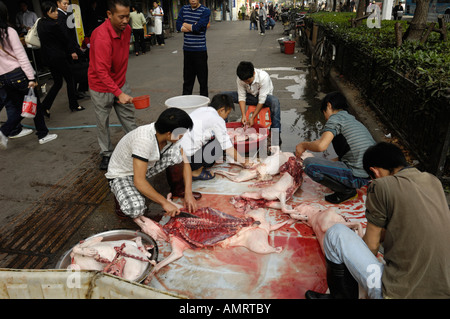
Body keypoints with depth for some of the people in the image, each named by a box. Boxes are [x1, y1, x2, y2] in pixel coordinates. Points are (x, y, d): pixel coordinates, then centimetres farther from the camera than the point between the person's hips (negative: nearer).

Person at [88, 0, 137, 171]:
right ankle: (106, 154, 25)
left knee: (129, 118, 11)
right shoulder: (102, 36, -28)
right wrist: (119, 93, -40)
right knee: (103, 123, 8)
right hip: (101, 87, -6)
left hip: (120, 83, 6)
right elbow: (102, 71, -32)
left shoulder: (127, 29, -3)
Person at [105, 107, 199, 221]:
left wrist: (188, 193, -16)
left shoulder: (172, 135, -16)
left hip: (146, 166, 6)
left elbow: (185, 162, -7)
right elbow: (139, 181, -35)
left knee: (177, 152, -20)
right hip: (121, 175, -6)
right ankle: (122, 196, -1)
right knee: (135, 209, -35)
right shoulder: (144, 140, -37)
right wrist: (164, 202, -30)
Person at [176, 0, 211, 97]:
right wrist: (193, 27, -10)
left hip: (200, 50, -4)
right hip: (187, 49, 4)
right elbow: (178, 26, 0)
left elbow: (198, 28, -18)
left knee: (203, 79, 2)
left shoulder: (205, 11, -6)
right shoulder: (184, 9, 9)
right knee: (187, 79, 10)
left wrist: (185, 25, -1)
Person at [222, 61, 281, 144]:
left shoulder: (264, 77, -32)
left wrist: (253, 117, -31)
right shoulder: (240, 79, -21)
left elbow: (261, 100, -29)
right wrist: (243, 115, -27)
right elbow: (241, 97, -15)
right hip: (250, 96, 3)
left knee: (275, 101, -41)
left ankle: (275, 133, -34)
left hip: (264, 97, -3)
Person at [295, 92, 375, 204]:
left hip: (357, 176, -10)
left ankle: (346, 190, -3)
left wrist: (303, 145, -3)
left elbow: (321, 145, -22)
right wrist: (327, 163, 32)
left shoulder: (336, 118, -6)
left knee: (309, 164, -15)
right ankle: (348, 187, 12)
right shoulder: (354, 120, 22)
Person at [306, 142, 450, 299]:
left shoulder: (382, 186, -13)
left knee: (336, 233, 1)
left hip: (399, 293, -7)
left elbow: (371, 247, -3)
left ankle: (341, 295, 19)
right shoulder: (434, 181, 7)